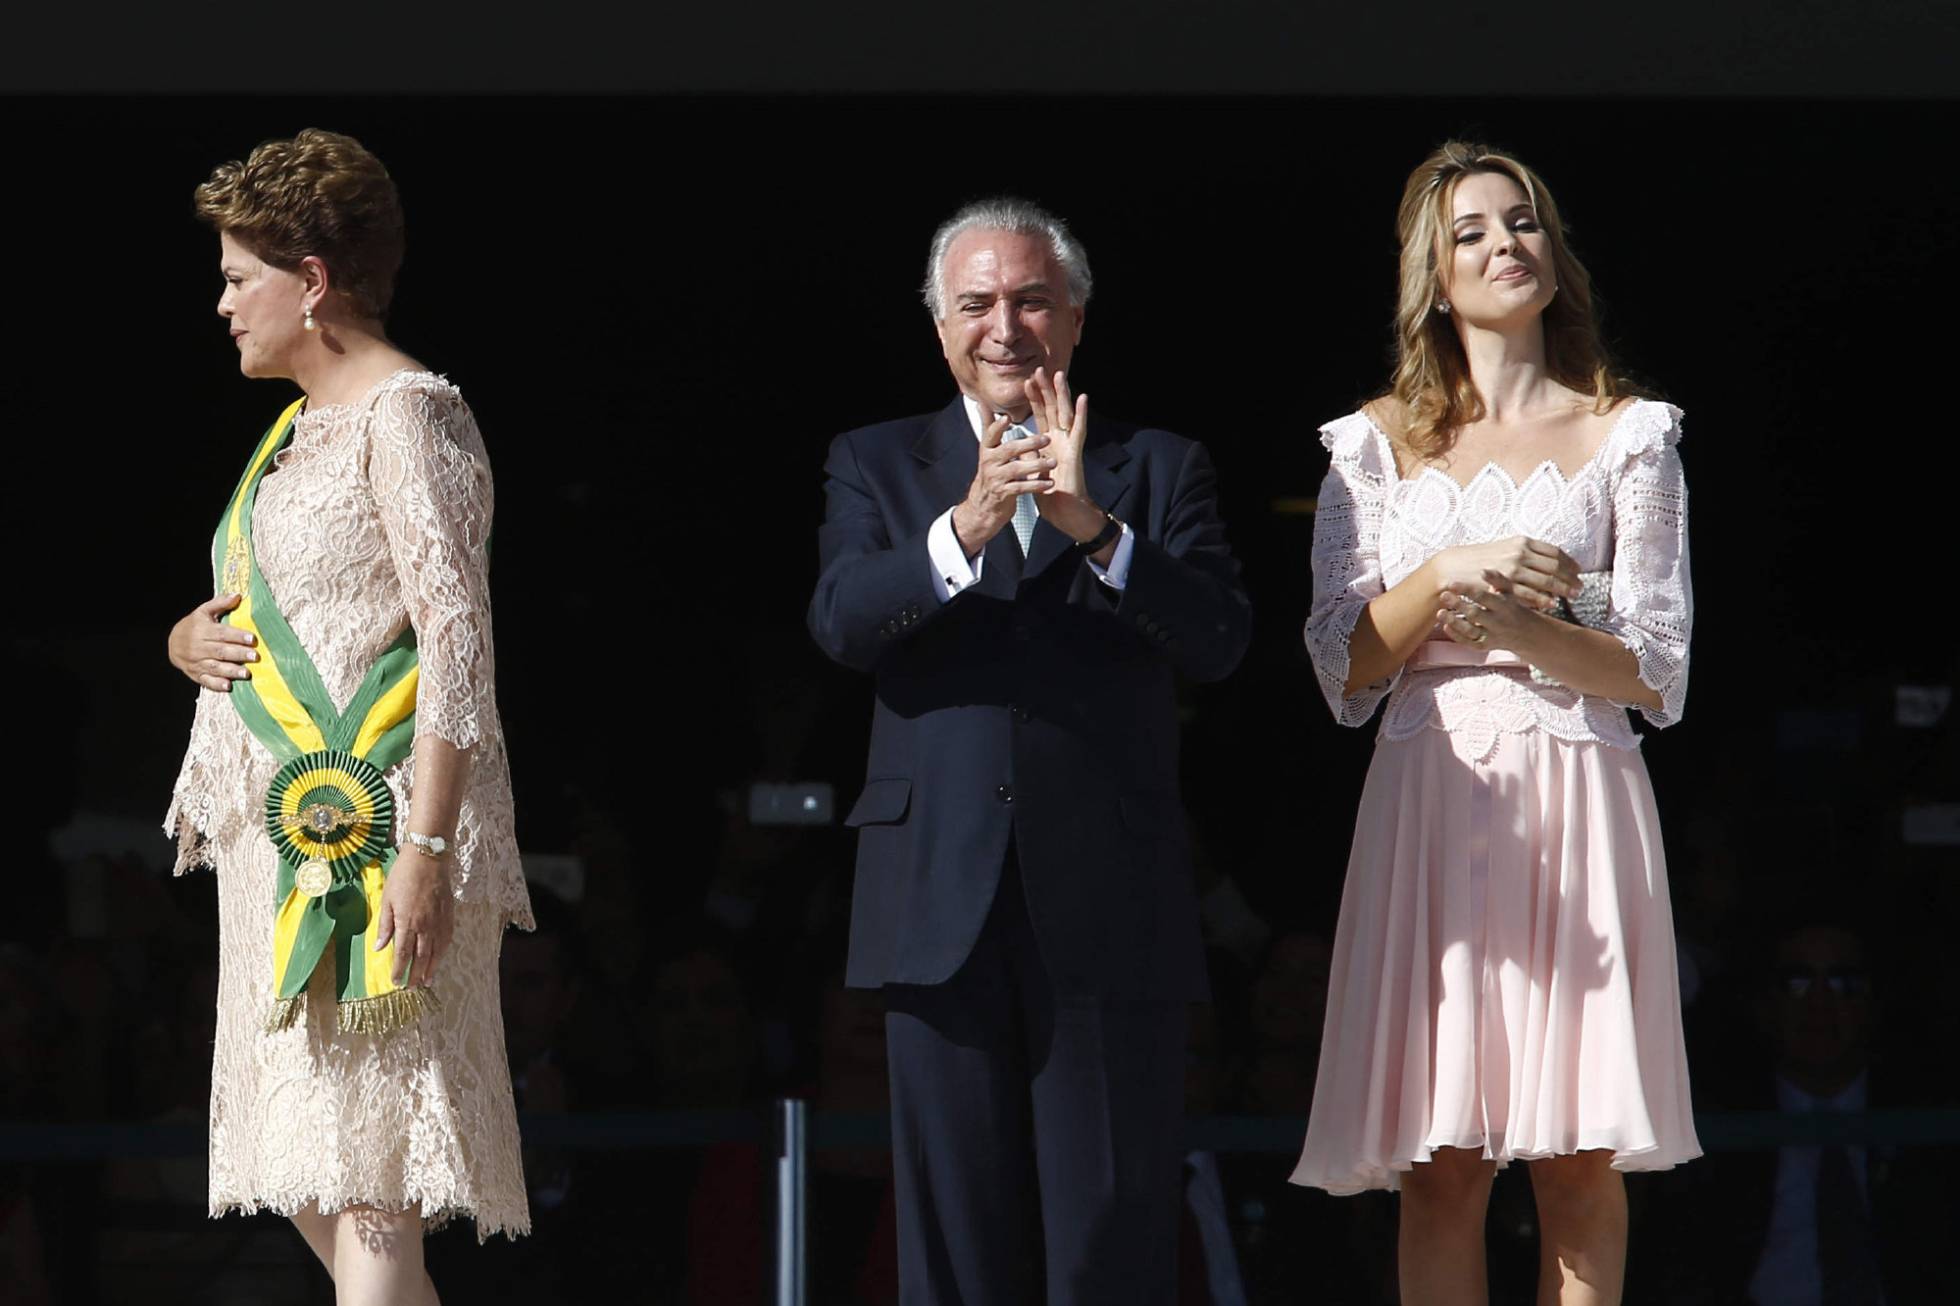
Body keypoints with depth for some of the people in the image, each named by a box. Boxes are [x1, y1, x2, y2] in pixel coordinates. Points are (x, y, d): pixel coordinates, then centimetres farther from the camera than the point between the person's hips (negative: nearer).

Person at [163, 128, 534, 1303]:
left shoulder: (408, 412, -8)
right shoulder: (300, 427, 20)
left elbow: (459, 641, -17)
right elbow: (247, 613, 30)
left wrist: (425, 849, -25)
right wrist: (188, 640, 5)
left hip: (373, 837, -10)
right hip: (282, 836, 10)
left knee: (369, 1198, -15)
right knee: (312, 1187, 10)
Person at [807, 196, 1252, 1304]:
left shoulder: (1160, 469, 10)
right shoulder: (877, 465, 13)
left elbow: (1221, 639, -5)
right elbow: (842, 621, -5)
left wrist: (1094, 527, -19)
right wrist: (963, 529, -22)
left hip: (1110, 909, -1)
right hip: (944, 904, 1)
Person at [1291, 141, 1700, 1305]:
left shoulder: (1626, 435, 9)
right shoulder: (1380, 444, 13)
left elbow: (1658, 674, 2)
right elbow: (1344, 671, 6)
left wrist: (1514, 626, -13)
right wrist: (1447, 577, -9)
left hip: (1576, 802, -1)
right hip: (1428, 804, 1)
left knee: (1579, 1159, -6)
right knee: (1442, 1163, -5)